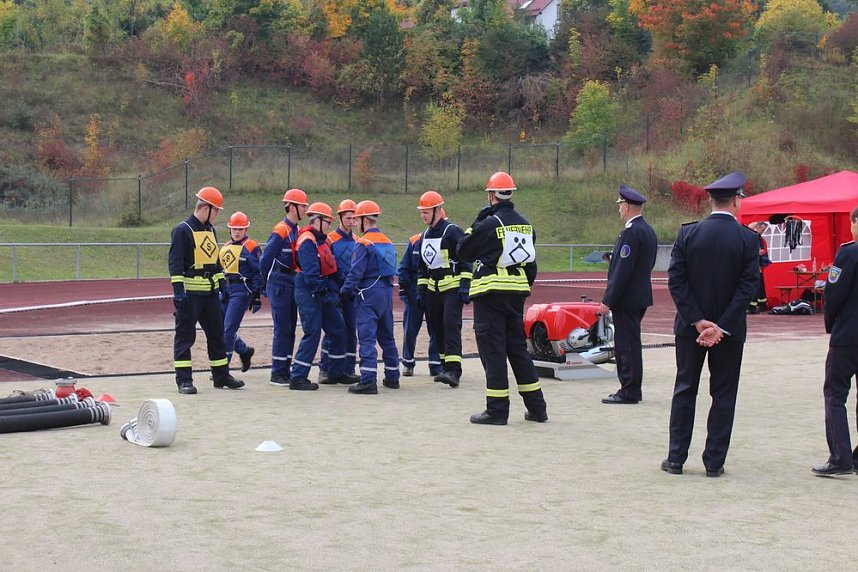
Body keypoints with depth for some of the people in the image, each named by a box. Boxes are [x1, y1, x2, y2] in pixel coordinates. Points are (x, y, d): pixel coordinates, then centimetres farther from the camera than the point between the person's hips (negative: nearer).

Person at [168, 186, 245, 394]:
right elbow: (175, 262, -15)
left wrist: (223, 283, 19)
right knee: (185, 336, -2)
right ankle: (184, 380, 2)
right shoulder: (182, 230, -10)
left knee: (217, 333, 12)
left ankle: (221, 376, 21)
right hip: (190, 292, -8)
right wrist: (178, 289, -21)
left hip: (210, 292, 8)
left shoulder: (210, 230, 16)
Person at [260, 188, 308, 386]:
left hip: (291, 283, 9)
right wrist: (267, 284, -4)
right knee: (282, 329, -7)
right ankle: (277, 374, -2)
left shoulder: (296, 231, 13)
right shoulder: (281, 231, -15)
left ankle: (285, 370, 18)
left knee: (290, 329, 11)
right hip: (279, 284, -9)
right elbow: (265, 260, -14)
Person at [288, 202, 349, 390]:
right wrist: (325, 293, -19)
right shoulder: (307, 242, -14)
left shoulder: (323, 240, 16)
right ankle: (297, 378, -5)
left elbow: (330, 269, 14)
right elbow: (311, 273, -22)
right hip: (308, 293, -10)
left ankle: (336, 373, 23)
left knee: (338, 330, 12)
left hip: (322, 293, 10)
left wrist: (334, 291, 1)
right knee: (312, 333, -10)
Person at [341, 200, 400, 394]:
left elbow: (356, 272, -14)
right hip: (387, 291, 8)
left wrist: (345, 291, -4)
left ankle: (368, 381, -16)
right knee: (387, 336, 17)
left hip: (369, 293, -8)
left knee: (367, 337, -9)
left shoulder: (364, 243, -11)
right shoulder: (387, 242, 14)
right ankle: (392, 377, 24)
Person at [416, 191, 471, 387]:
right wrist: (421, 291, 17)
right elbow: (422, 266, 22)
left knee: (451, 326, -17)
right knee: (436, 328, 7)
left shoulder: (452, 231, -10)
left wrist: (465, 288, -17)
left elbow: (465, 262, -12)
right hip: (433, 289, 8)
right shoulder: (425, 235, 14)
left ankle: (453, 370, -24)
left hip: (452, 288, -8)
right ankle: (446, 366, 16)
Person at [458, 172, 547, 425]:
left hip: (491, 293, -7)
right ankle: (536, 407, 17)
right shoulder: (525, 225, 11)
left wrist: (476, 223, 4)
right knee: (518, 347, 14)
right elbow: (531, 263, 15)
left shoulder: (489, 224, -12)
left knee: (492, 349, -2)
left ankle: (497, 410, -1)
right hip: (517, 292, 7)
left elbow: (464, 252, -3)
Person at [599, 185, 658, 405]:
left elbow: (623, 269, -21)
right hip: (641, 297, 10)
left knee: (627, 345, -5)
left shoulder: (631, 232, -17)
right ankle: (631, 389, 20)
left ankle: (629, 392, -1)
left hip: (626, 299, -10)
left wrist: (608, 300, -18)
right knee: (629, 344, 15)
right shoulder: (648, 230, 14)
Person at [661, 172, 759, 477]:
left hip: (690, 326, 2)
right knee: (723, 395, 8)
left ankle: (676, 458, 12)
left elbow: (675, 279, -7)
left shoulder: (688, 233, -3)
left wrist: (697, 321, -8)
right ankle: (714, 462, 10)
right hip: (729, 330, -1)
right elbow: (749, 286, -13)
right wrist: (721, 326, -14)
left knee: (685, 391, 10)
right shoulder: (748, 238, -8)